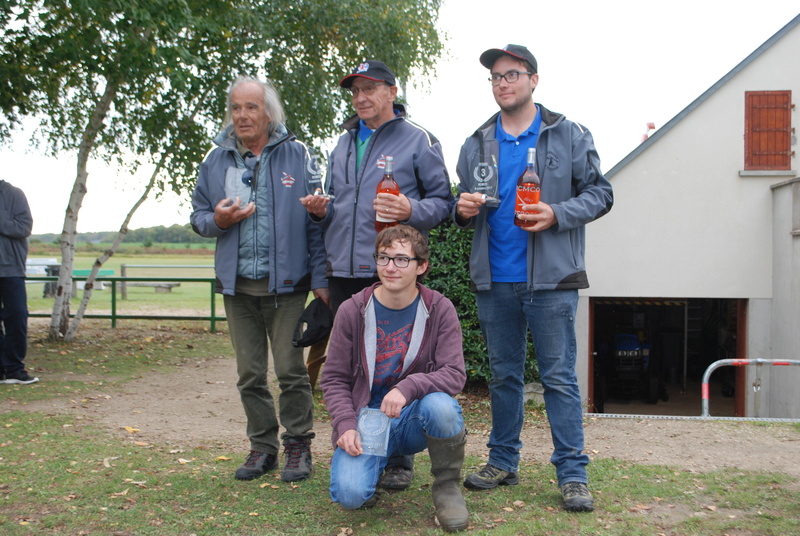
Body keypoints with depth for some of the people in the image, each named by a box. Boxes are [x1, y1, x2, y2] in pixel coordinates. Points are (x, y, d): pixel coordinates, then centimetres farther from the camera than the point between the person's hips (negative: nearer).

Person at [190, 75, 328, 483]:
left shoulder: (296, 156, 0)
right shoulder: (217, 160, 10)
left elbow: (316, 220, -2)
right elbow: (198, 215, 16)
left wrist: (320, 278, -8)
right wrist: (218, 220, -9)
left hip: (285, 283, -4)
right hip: (237, 285, 4)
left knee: (290, 369, -1)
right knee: (249, 374, 10)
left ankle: (298, 445, 14)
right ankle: (262, 445, 23)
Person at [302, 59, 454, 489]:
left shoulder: (417, 140, 2)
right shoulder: (343, 144, 20)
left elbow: (443, 199, 0)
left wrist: (412, 210, -19)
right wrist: (321, 210, 5)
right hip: (343, 272, 6)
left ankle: (398, 459, 10)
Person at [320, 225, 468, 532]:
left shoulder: (439, 310, -5)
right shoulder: (352, 311, -4)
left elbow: (455, 375, -13)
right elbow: (334, 380, 1)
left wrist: (409, 387, -30)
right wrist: (346, 425, -15)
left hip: (413, 417, 0)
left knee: (440, 405, -35)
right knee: (350, 494, -24)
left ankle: (447, 486, -6)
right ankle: (388, 460, 13)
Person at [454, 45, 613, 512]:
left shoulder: (569, 135, 3)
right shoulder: (477, 145, 13)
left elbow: (600, 193, 2)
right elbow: (464, 205, 20)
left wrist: (557, 214, -15)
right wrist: (464, 210, -4)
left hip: (551, 279, -4)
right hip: (495, 280, 4)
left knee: (559, 376, -2)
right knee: (504, 374, 13)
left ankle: (573, 473, 6)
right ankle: (503, 461, 24)